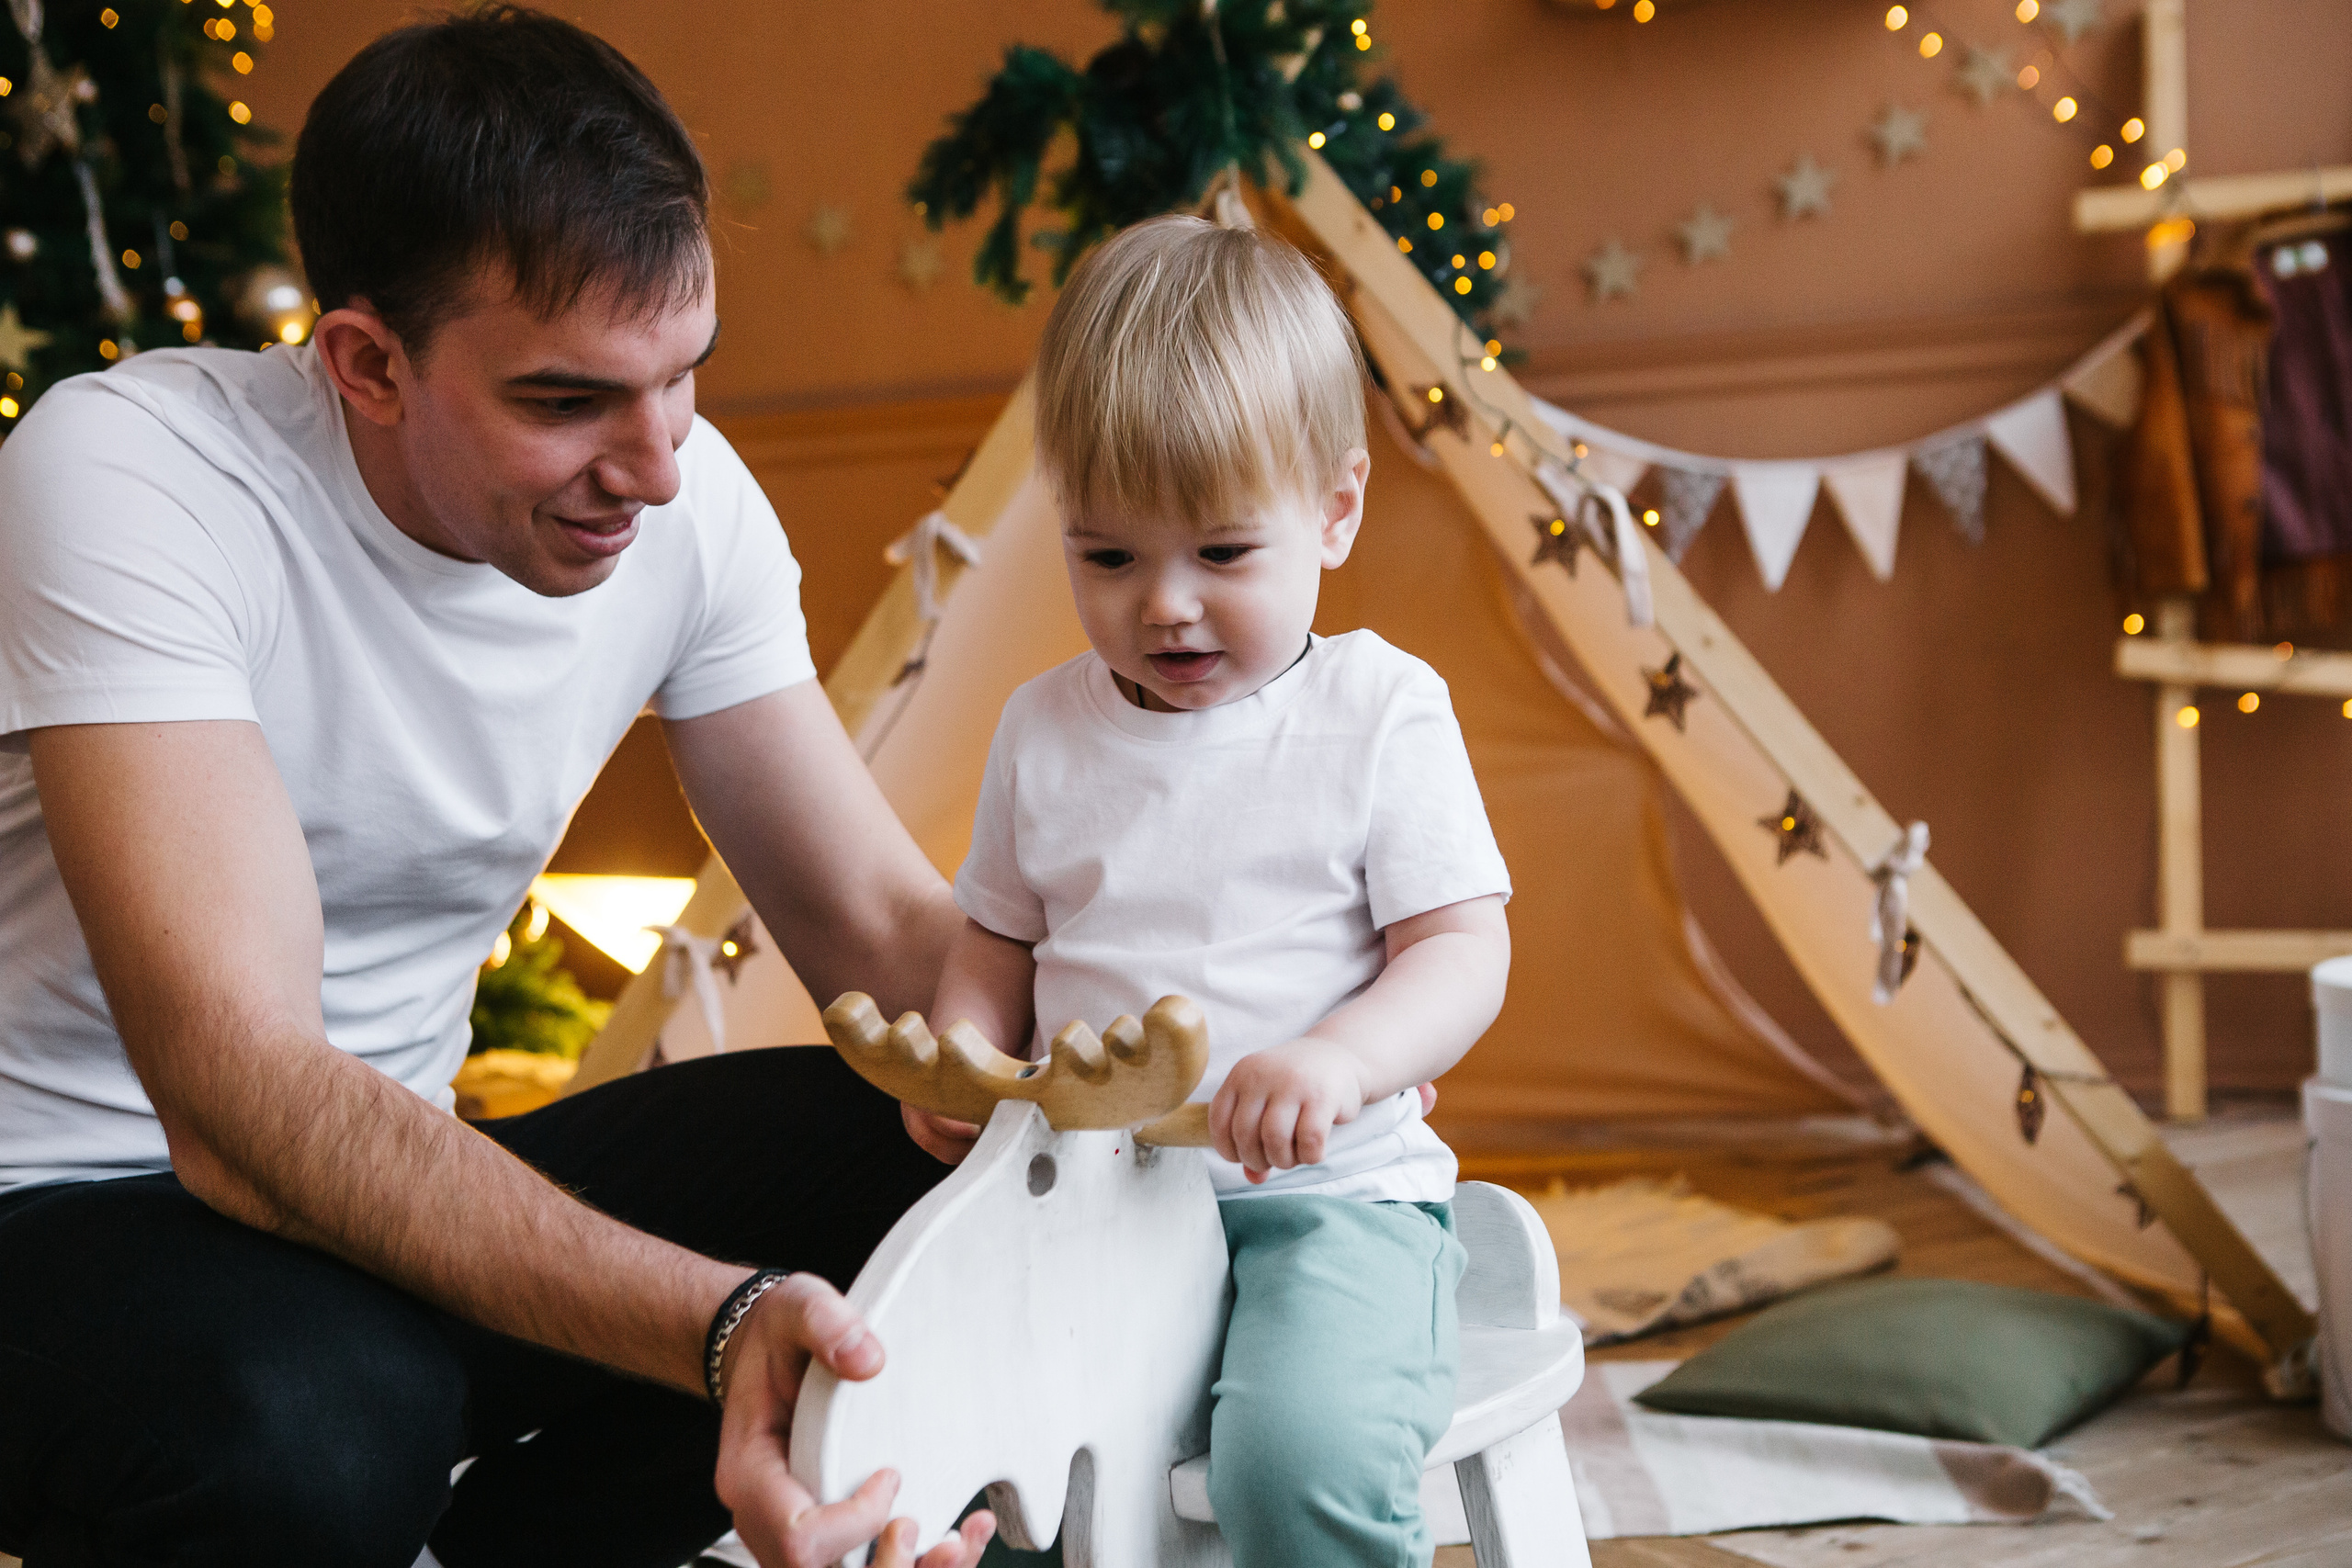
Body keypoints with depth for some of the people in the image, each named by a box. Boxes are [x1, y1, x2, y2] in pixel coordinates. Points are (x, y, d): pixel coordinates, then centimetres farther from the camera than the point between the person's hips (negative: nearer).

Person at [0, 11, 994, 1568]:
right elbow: (240, 1100, -33)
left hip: (395, 1186, 6)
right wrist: (713, 1324, -46)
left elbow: (885, 926, -1)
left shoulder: (687, 501, -6)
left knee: (920, 1162, -13)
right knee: (319, 1422, -38)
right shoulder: (130, 477, -24)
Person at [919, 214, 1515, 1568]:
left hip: (1330, 1190, -4)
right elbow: (1000, 942, 21)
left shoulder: (1379, 711, -1)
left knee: (1300, 1455, -31)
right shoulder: (1047, 730, 11)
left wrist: (1337, 1059, -26)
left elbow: (1464, 951, -6)